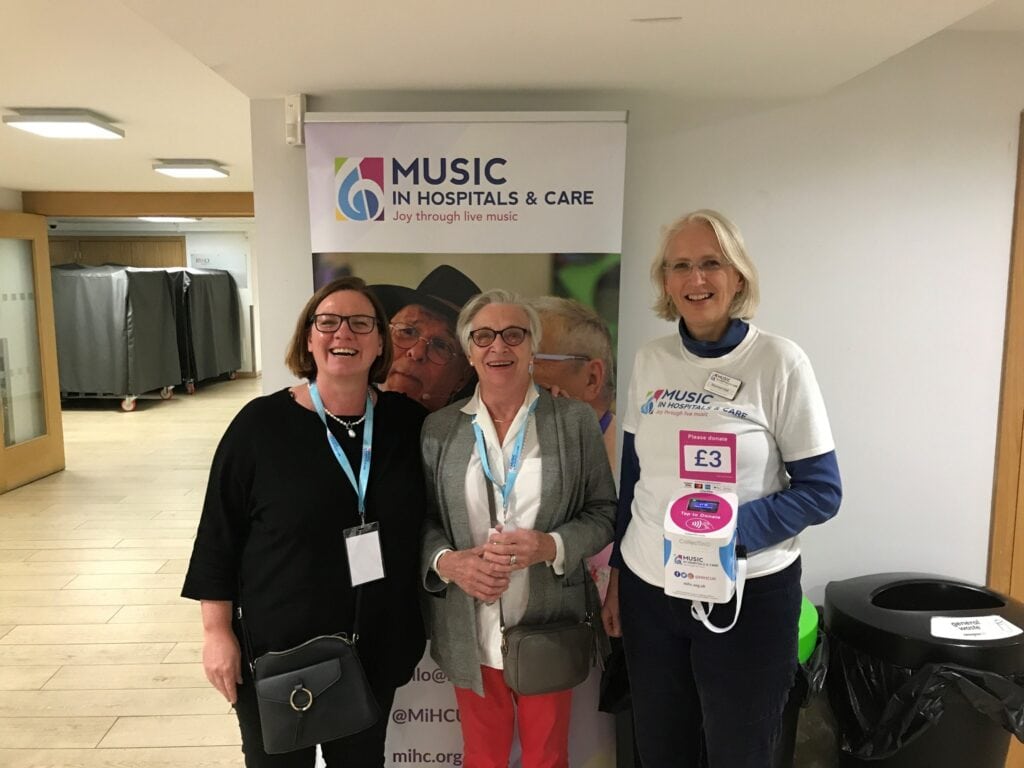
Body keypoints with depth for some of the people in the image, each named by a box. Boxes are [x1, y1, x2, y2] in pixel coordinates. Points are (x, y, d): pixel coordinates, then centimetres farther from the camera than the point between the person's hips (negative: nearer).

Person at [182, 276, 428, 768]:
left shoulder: (407, 422, -4)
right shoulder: (261, 423, -11)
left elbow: (419, 528, 7)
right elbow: (219, 534, -6)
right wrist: (217, 631, -7)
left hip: (375, 650, 3)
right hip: (275, 652, -2)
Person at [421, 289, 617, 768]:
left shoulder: (574, 421, -3)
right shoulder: (439, 428, 0)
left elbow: (604, 512, -1)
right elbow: (423, 519, 4)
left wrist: (551, 546, -19)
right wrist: (447, 561, -16)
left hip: (549, 628, -1)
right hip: (470, 633, 1)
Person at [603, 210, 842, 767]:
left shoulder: (779, 362, -11)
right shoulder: (650, 361, 1)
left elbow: (822, 491, -9)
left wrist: (733, 527, -24)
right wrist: (617, 575, 11)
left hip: (748, 594, -3)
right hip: (648, 589, 4)